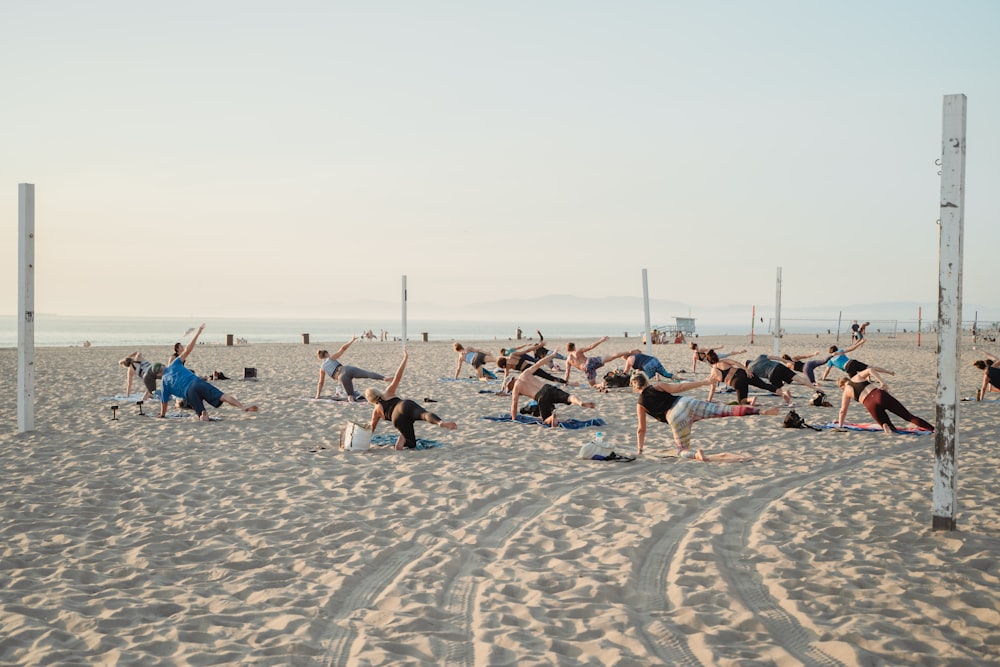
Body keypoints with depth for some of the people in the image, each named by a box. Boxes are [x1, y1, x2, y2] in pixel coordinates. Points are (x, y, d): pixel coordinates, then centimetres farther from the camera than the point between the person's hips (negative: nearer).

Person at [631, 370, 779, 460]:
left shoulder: (640, 405, 17)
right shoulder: (657, 386, 19)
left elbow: (641, 430, 21)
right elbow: (680, 387, 10)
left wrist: (640, 449, 33)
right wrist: (704, 382, 13)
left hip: (675, 418, -2)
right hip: (686, 403, 2)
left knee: (682, 451, 12)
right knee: (725, 410, -4)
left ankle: (697, 455, -26)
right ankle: (761, 411, -20)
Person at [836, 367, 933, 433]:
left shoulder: (847, 392, 19)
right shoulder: (858, 377, 25)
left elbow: (843, 411, 22)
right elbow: (870, 370, 6)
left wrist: (840, 426, 34)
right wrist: (882, 382, 3)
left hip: (871, 405, -2)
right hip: (881, 395, 2)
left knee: (892, 429, 17)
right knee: (908, 416, 4)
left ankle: (886, 426, -19)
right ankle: (932, 428, -12)